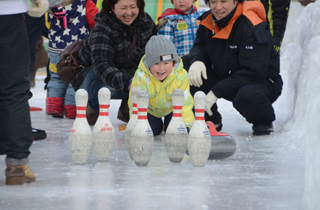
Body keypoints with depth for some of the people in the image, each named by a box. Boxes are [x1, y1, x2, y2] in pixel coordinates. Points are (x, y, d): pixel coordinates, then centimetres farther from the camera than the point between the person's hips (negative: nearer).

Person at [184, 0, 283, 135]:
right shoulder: (208, 21, -4)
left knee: (246, 95, -40)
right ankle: (210, 120, 7)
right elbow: (200, 46, 10)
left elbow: (253, 73, -28)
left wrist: (216, 92, -31)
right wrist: (197, 61, -18)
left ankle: (263, 122, -5)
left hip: (261, 81, -7)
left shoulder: (253, 28, -25)